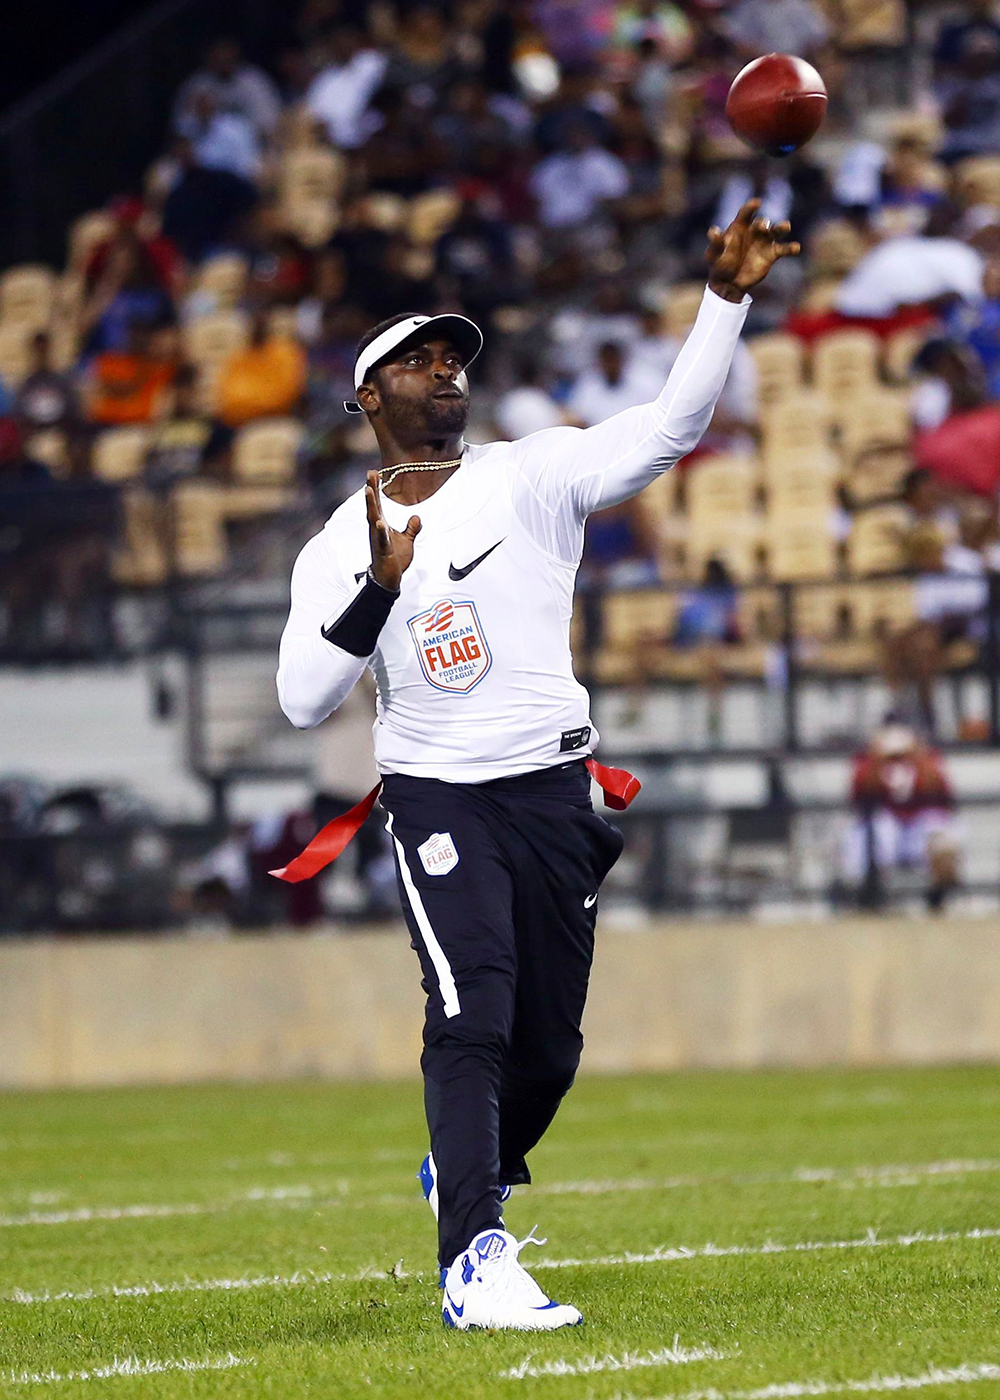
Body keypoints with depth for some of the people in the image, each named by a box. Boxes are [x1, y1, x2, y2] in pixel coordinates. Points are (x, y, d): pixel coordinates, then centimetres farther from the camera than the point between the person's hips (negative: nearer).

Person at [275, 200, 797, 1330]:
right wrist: (379, 590, -17)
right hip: (438, 802, -2)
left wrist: (723, 300, -22)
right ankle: (472, 1268, -27)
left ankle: (466, 1174, 39)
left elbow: (671, 426, -9)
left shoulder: (532, 478, 4)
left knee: (549, 1045, 8)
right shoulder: (338, 548, 4)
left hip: (554, 794, 2)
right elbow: (303, 700, -5)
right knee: (473, 1021, -19)